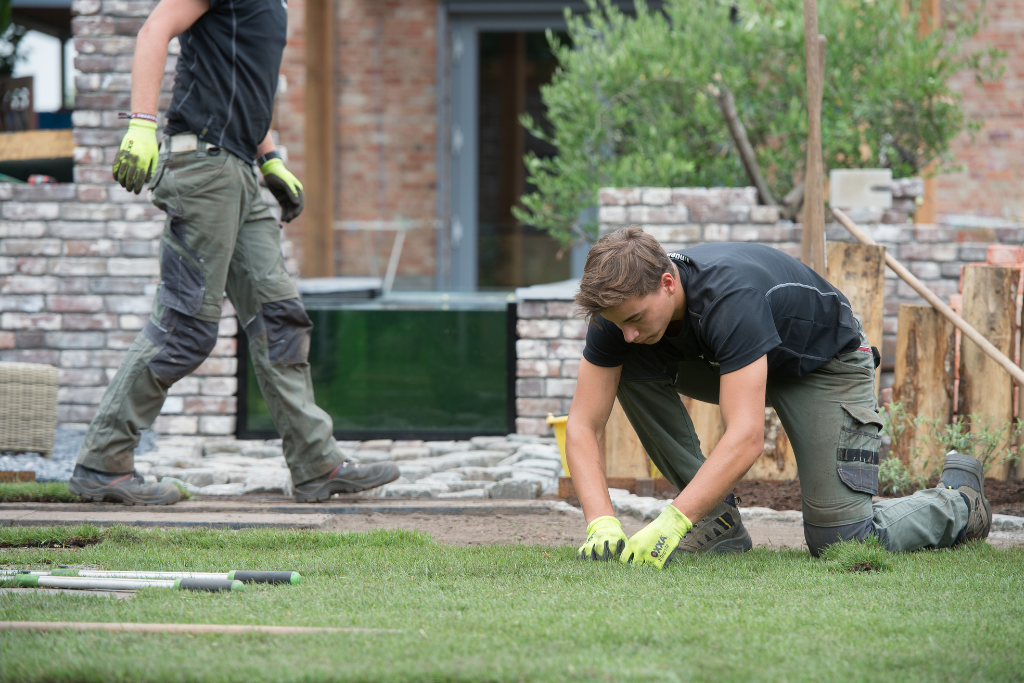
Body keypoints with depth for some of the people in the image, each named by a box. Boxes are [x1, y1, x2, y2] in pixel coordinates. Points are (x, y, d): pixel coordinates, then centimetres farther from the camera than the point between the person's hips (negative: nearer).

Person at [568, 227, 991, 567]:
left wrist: (671, 524, -51)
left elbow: (747, 436, -46)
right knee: (633, 369, -19)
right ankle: (718, 518, -6)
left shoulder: (729, 297, -41)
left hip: (825, 363, -6)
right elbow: (583, 425, -21)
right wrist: (601, 524, -35)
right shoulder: (622, 305, -23)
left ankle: (958, 501, 16)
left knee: (840, 542, -14)